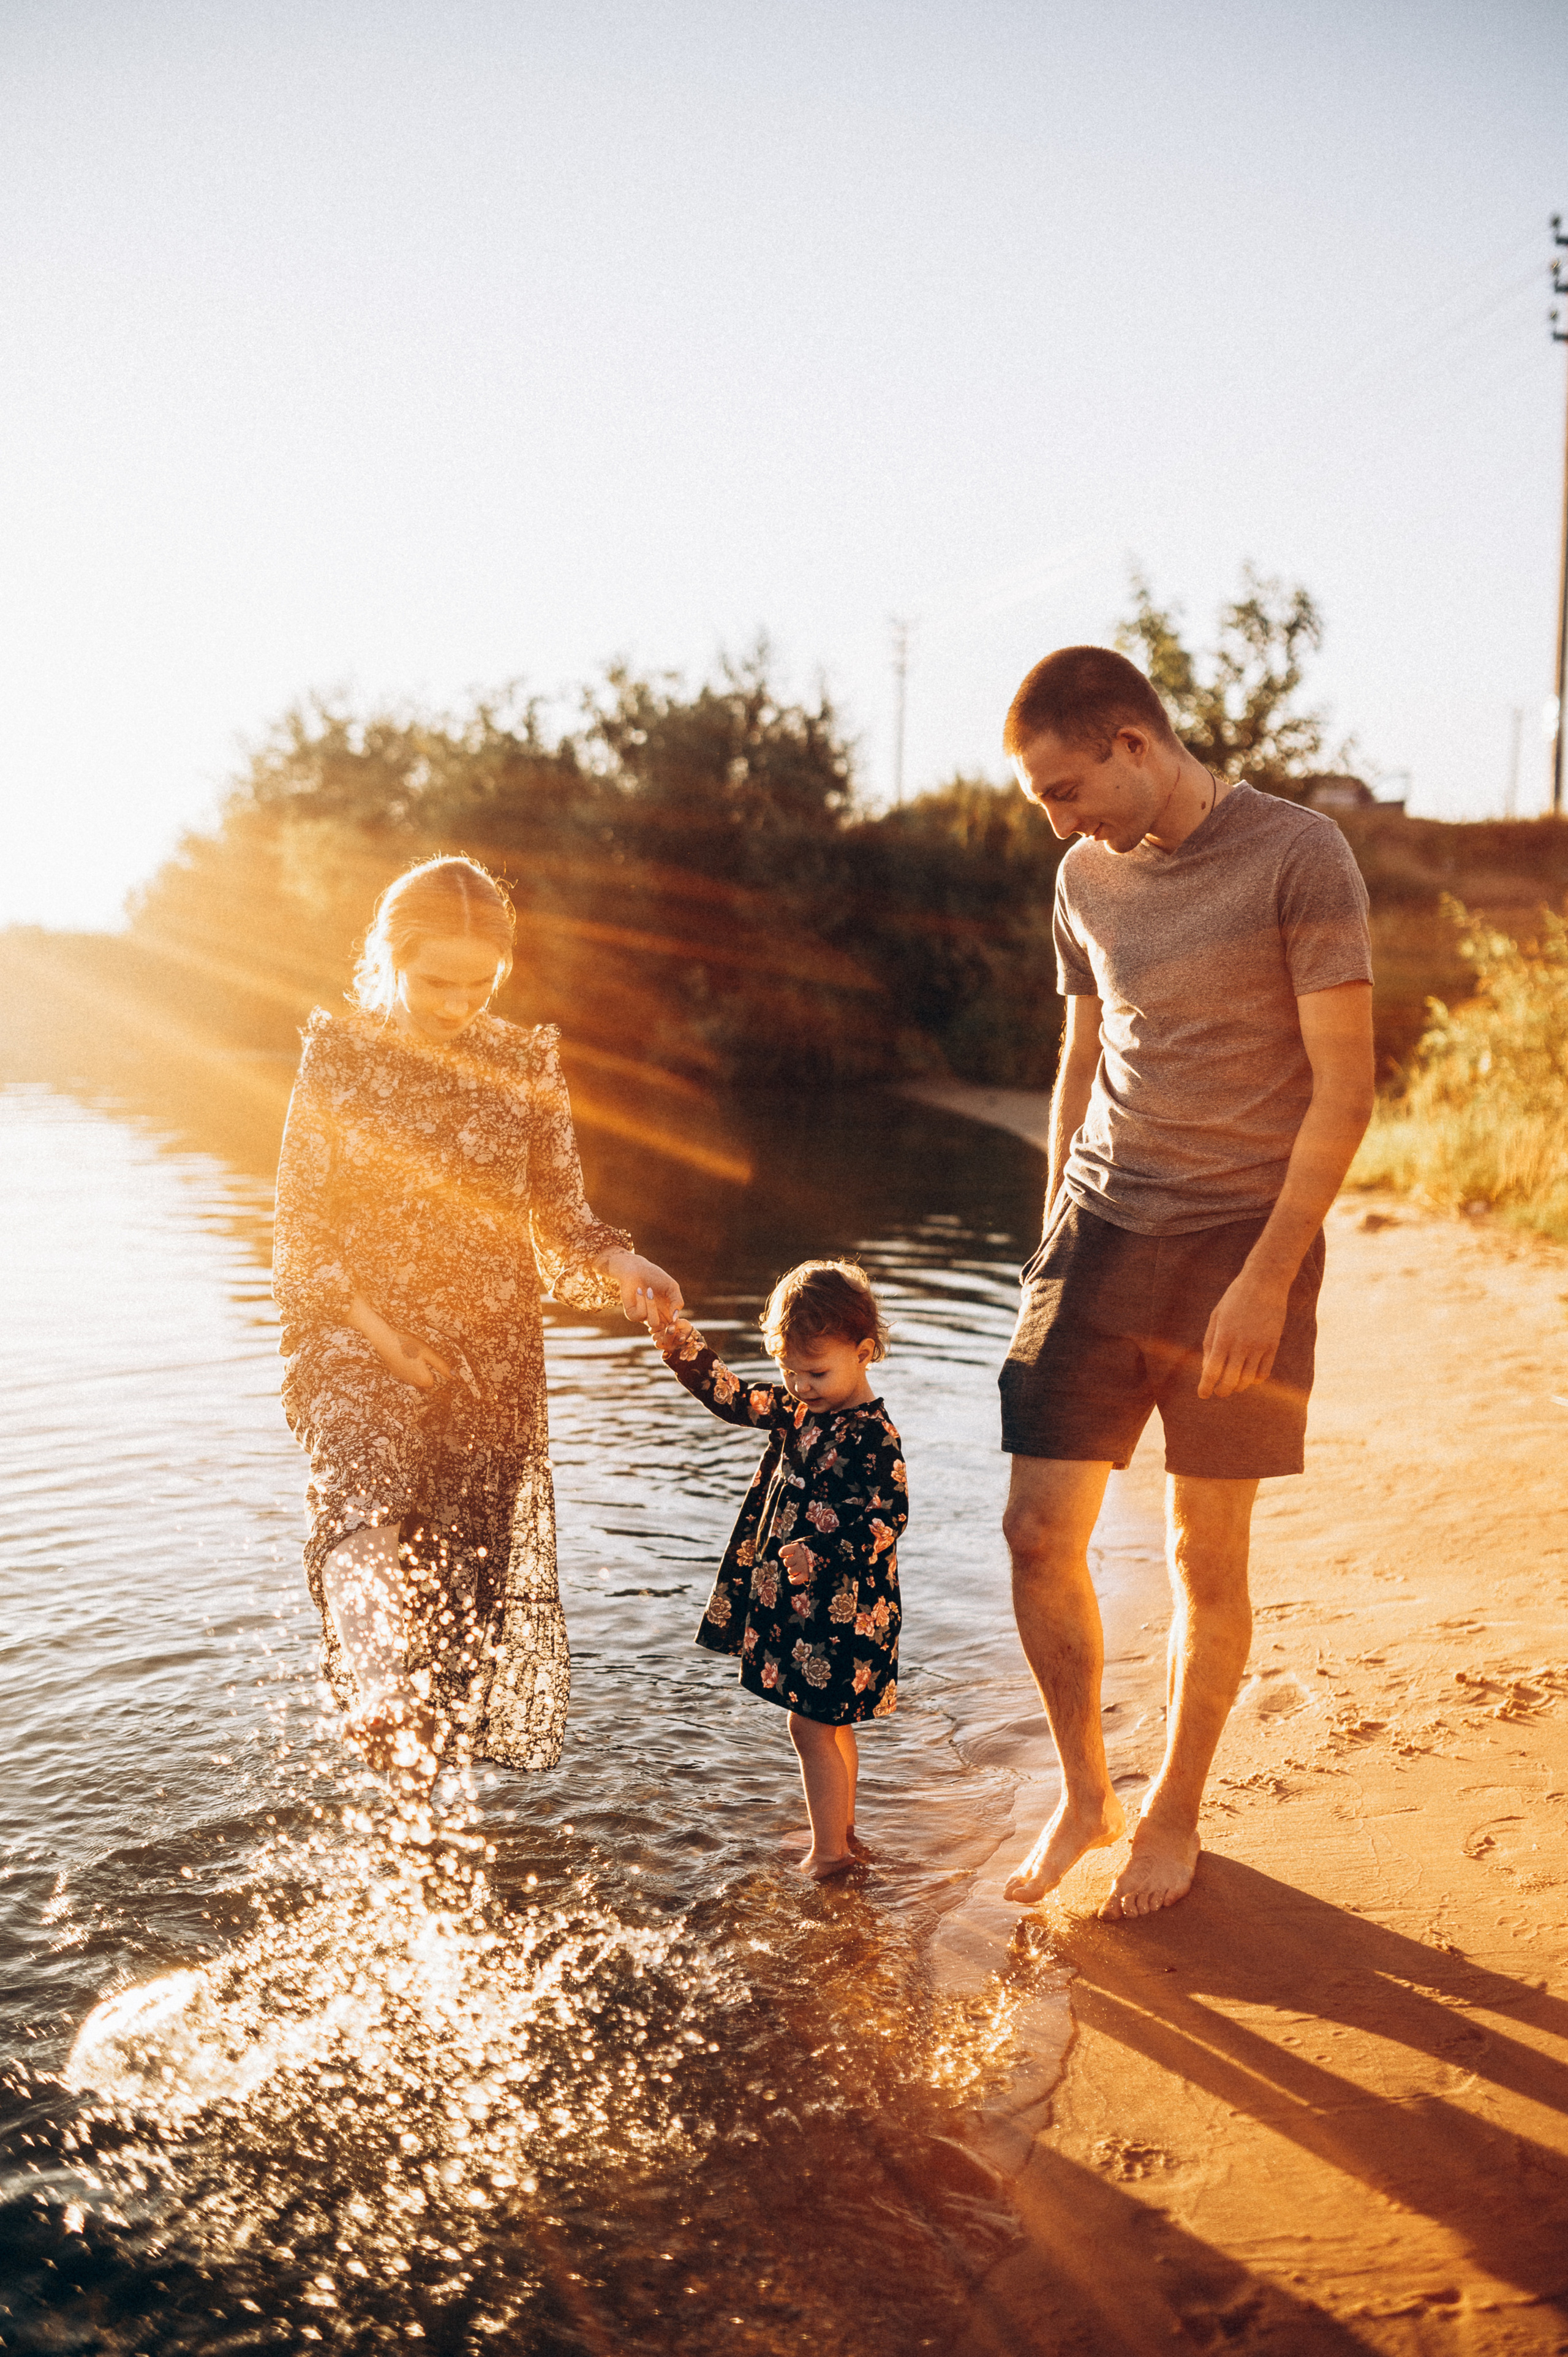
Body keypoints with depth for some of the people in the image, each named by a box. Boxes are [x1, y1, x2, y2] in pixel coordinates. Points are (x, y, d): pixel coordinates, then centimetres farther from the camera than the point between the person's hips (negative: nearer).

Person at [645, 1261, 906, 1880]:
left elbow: (887, 1517, -22)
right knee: (829, 1724, 20)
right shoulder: (799, 1411, 5)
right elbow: (735, 1397, 7)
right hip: (796, 1599, 9)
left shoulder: (872, 1436, -19)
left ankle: (829, 1851, 10)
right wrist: (682, 1346, -6)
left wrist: (823, 1553, -30)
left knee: (812, 1726, -2)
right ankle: (842, 1831, 33)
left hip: (841, 1608, -9)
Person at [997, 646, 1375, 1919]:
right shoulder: (1087, 877, 9)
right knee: (1040, 1536, 0)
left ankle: (1174, 1813, 26)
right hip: (1100, 1231, 5)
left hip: (1243, 1240, -4)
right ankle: (1084, 1793, 23)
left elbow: (1345, 1089, -10)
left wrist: (1266, 1275, -15)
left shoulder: (1299, 855, -8)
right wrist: (1055, 1244, 14)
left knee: (1206, 1558, 5)